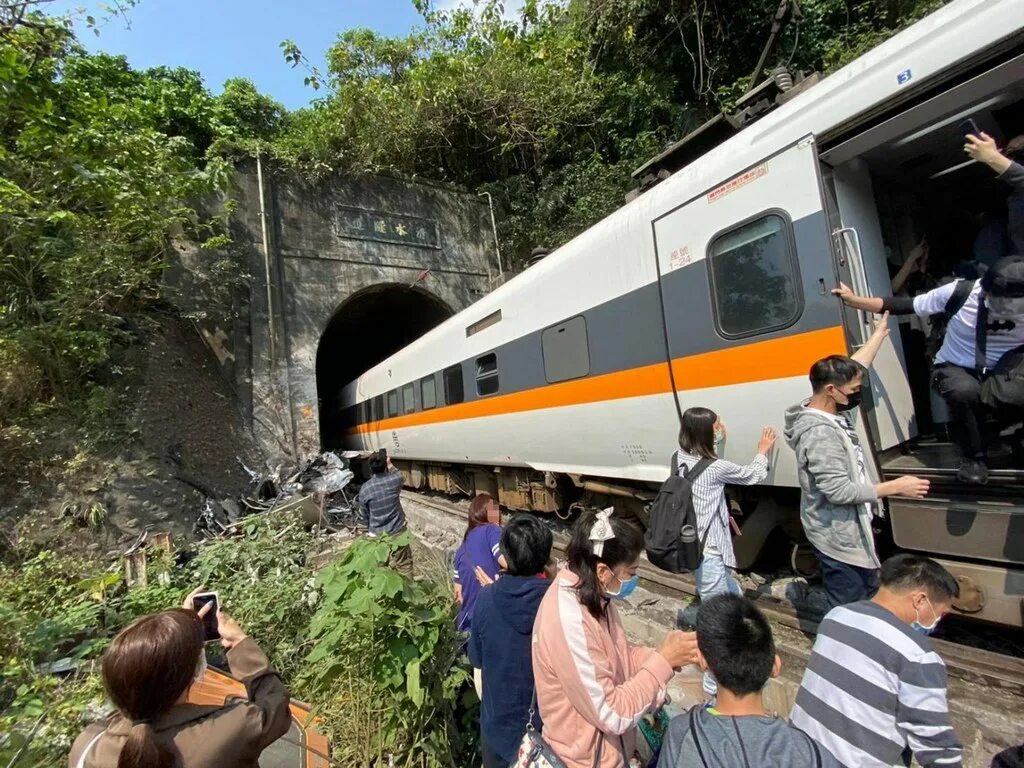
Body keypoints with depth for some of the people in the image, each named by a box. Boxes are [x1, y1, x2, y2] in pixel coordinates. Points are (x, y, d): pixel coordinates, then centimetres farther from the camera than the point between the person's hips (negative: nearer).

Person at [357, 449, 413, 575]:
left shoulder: (364, 489, -12)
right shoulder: (394, 480, -14)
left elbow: (366, 514, 1)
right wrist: (390, 464, 24)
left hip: (377, 535, 1)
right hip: (397, 531, -1)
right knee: (404, 565, 13)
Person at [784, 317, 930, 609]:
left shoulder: (833, 411, -1)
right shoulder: (820, 433, -30)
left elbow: (856, 367, 15)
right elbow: (839, 491, -29)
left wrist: (881, 331, 21)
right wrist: (896, 487, -21)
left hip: (850, 530, 10)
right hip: (838, 537, -10)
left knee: (868, 596, 27)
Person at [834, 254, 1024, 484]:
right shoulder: (960, 293, -18)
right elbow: (903, 306, -12)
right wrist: (853, 300, -17)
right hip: (956, 370, -1)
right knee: (965, 391, -38)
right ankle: (974, 457, -13)